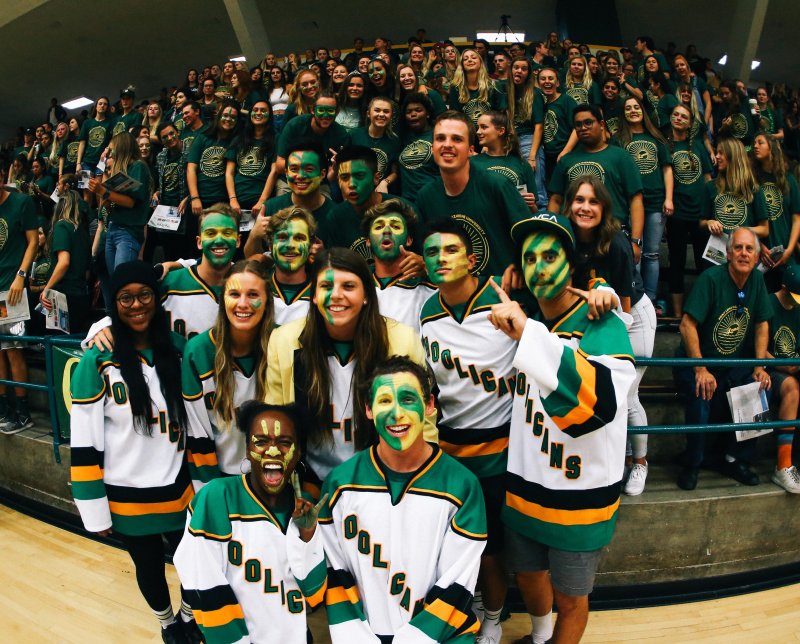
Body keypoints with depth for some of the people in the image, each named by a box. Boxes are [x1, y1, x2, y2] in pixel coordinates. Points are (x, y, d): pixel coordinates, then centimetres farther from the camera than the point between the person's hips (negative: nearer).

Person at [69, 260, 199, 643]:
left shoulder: (177, 351, -3)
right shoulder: (96, 362, -13)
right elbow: (84, 443, -10)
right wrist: (94, 510, -8)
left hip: (178, 490, 2)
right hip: (126, 498, -2)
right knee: (149, 566, 19)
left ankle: (190, 613, 48)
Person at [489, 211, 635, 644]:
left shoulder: (602, 326, -16)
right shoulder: (522, 322, 2)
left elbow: (601, 399, -38)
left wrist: (527, 334, -43)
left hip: (579, 499, -5)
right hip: (522, 490, 6)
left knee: (569, 599, 14)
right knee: (527, 577, 25)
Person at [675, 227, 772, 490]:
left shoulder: (757, 279, 0)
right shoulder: (711, 278, -18)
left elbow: (762, 324, 7)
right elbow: (687, 325, -23)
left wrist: (760, 367, -2)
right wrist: (701, 370, -26)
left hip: (736, 364, 6)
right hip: (698, 361, -6)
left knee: (762, 388, -15)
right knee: (702, 394, -30)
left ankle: (734, 459, 5)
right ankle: (692, 464, -7)